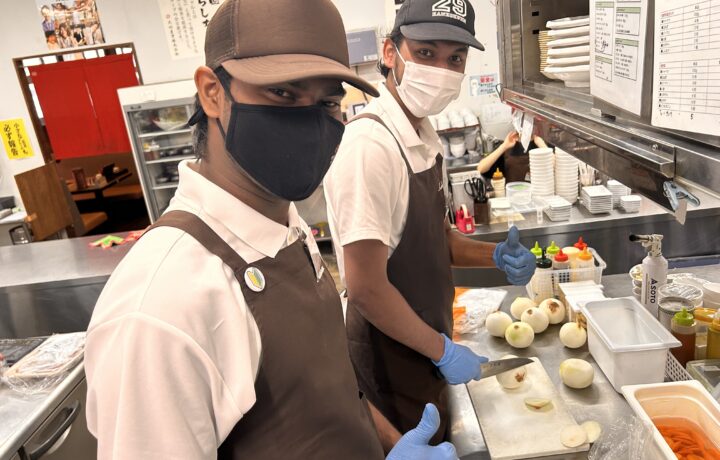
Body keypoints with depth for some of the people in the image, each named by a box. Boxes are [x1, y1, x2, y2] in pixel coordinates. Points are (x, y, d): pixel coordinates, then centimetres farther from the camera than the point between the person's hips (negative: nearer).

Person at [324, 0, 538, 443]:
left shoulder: (425, 135, 2)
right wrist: (442, 350, -16)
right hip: (393, 357, -8)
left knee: (440, 442, 27)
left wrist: (494, 255, -5)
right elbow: (366, 289, -27)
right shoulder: (370, 145, -27)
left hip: (427, 347, 8)